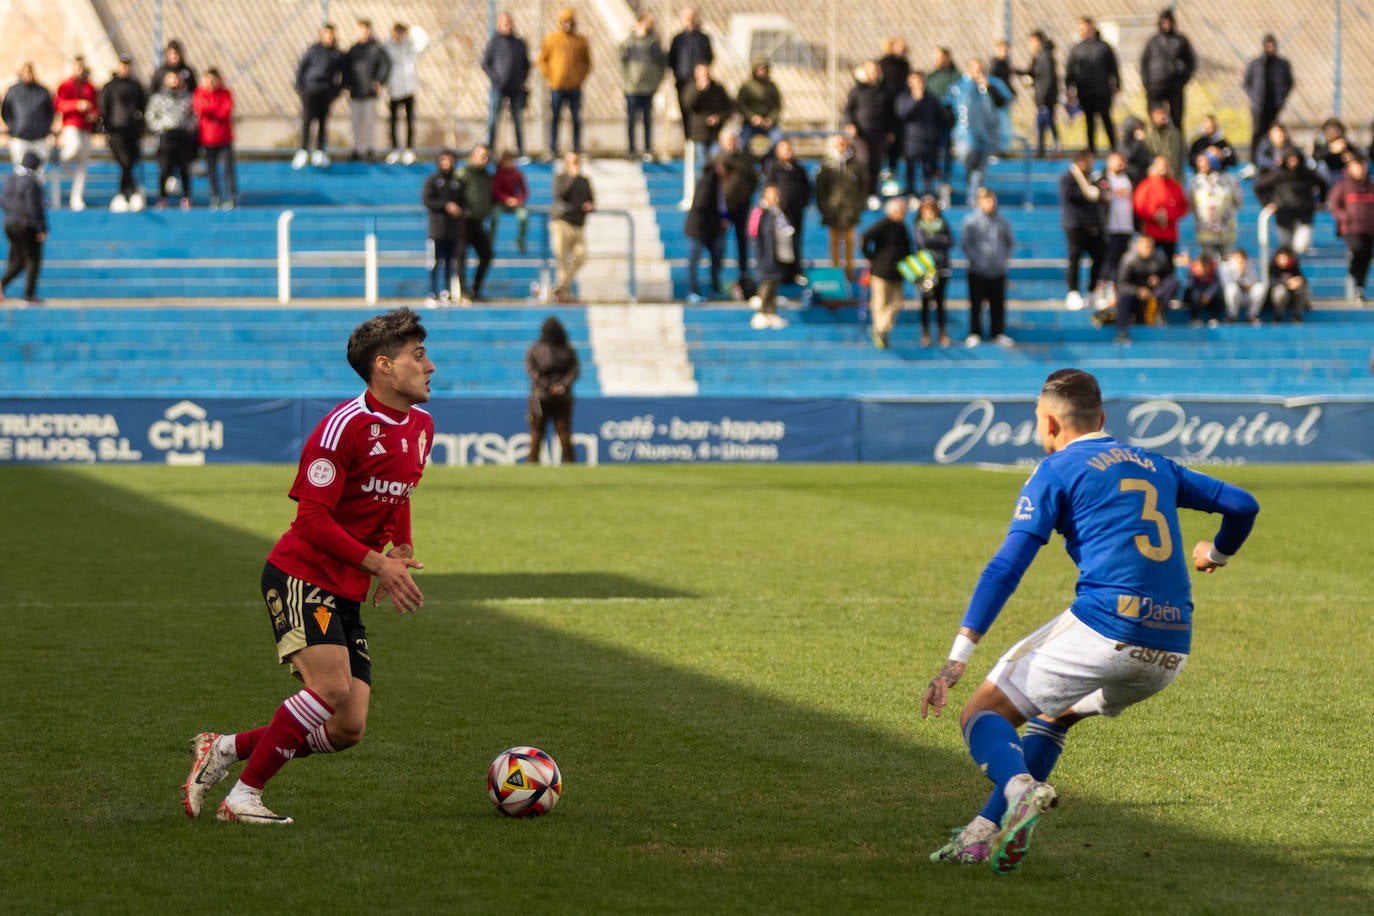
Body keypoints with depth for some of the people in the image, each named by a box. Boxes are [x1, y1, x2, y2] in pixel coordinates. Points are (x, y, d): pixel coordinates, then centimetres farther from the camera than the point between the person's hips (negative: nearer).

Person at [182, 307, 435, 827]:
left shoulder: (421, 427, 9)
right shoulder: (346, 425, -17)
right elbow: (313, 518, -20)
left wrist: (401, 548, 11)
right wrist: (378, 564, -22)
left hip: (346, 595, 8)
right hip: (300, 576, -8)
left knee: (348, 730, -1)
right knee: (331, 688, -26)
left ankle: (224, 750, 15)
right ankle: (243, 797, -12)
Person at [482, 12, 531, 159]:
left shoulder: (520, 43, 11)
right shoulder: (494, 42, 0)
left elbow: (526, 64, 19)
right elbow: (485, 63, 1)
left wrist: (522, 79, 3)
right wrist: (495, 78, -11)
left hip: (516, 89, 3)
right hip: (499, 88, -3)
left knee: (518, 120, 4)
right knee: (492, 120, -6)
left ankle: (521, 152, 9)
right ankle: (488, 150, -1)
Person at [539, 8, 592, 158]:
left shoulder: (581, 41, 7)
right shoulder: (551, 39, 3)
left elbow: (587, 62, 15)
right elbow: (542, 60, 8)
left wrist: (581, 77, 2)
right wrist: (549, 77, -2)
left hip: (575, 88, 1)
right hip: (556, 86, -1)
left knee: (576, 119, 2)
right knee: (554, 118, 0)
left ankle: (577, 150, 9)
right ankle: (552, 149, 6)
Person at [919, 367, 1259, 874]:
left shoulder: (1056, 471, 5)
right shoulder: (1154, 465, 22)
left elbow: (1007, 567, -5)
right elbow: (1242, 505, 23)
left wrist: (958, 657, -9)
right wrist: (1218, 553, 46)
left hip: (1103, 628, -6)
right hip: (1172, 651, 7)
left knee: (983, 713, 5)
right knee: (1055, 712, 30)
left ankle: (1020, 787, -27)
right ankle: (988, 832, 23)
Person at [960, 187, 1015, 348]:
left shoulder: (1002, 221, 6)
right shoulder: (971, 221, -5)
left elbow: (1011, 242, 16)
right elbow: (965, 244, -6)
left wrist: (1006, 258, 2)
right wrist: (976, 259, -15)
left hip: (999, 272, 3)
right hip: (978, 272, -3)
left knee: (998, 304, 7)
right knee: (976, 304, 2)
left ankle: (998, 333, 17)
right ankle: (974, 334, 12)